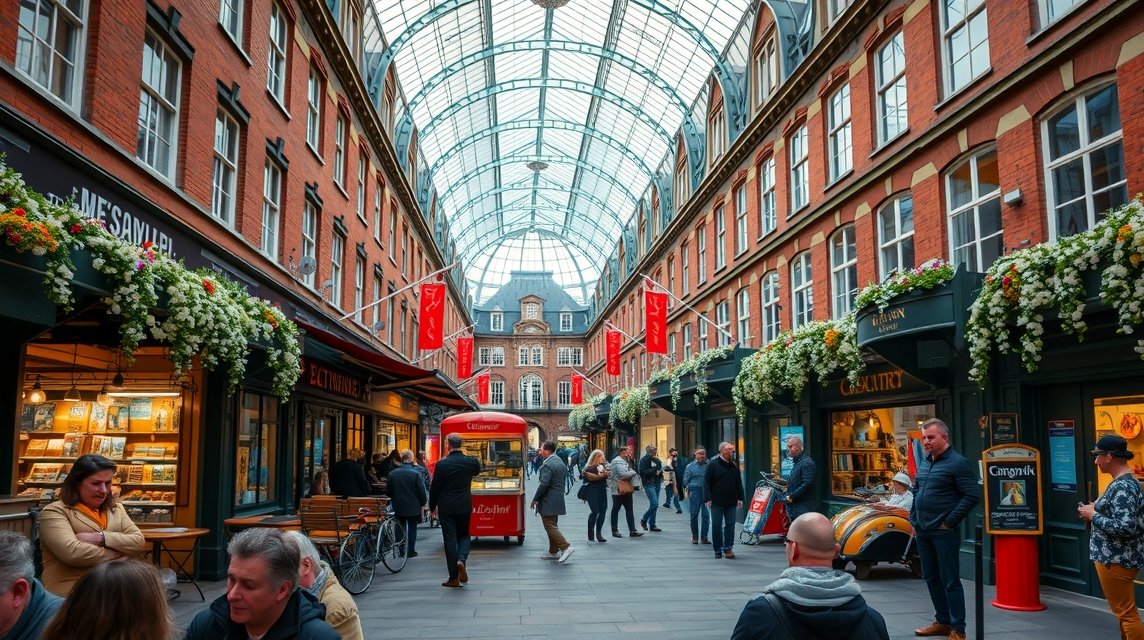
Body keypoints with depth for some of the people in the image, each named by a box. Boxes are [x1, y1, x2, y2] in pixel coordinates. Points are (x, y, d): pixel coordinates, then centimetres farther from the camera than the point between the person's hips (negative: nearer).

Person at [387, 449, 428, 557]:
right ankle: (411, 551, 10)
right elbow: (422, 491, -12)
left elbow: (388, 491, 5)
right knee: (412, 528, 8)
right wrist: (423, 503, 5)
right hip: (413, 506, -3)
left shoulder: (392, 473, -4)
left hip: (398, 507, 3)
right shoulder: (415, 473, -15)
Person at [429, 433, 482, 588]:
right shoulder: (471, 462, -3)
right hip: (465, 506, 2)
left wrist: (432, 506, 9)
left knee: (450, 538, 3)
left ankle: (454, 578, 4)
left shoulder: (442, 464, -12)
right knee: (464, 535, 19)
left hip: (446, 507, -2)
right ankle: (461, 559, -10)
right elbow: (477, 471, 22)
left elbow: (434, 488, -5)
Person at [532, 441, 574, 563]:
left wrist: (535, 499, -12)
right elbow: (564, 479, 17)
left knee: (550, 526, -5)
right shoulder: (561, 462, 12)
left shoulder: (547, 465, -18)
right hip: (558, 498, 10)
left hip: (548, 501, -10)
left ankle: (566, 547, -12)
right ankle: (553, 552, 21)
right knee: (553, 525, 16)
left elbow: (543, 484, -22)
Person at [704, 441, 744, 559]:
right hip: (717, 502, -4)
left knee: (730, 525, 3)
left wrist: (740, 498, 8)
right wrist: (708, 498, -14)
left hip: (731, 502, 4)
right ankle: (718, 550, 11)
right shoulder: (713, 465, -6)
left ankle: (728, 548, 10)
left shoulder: (734, 466, 10)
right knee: (716, 526, 3)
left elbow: (738, 483, 15)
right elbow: (706, 482, -7)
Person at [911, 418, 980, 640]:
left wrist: (949, 522, -15)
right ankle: (942, 622, 26)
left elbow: (972, 496, -15)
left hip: (944, 532, -8)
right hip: (923, 532, 8)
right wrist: (914, 521, 15)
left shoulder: (957, 463, -10)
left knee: (950, 581, -2)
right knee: (931, 578, 14)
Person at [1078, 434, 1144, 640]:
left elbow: (1125, 527, -29)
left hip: (1116, 560, -11)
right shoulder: (1126, 482, 11)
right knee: (1125, 611, 19)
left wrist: (1093, 516, -18)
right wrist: (1096, 510, 7)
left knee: (1126, 613, -2)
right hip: (1118, 557, 11)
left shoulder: (1122, 487, -21)